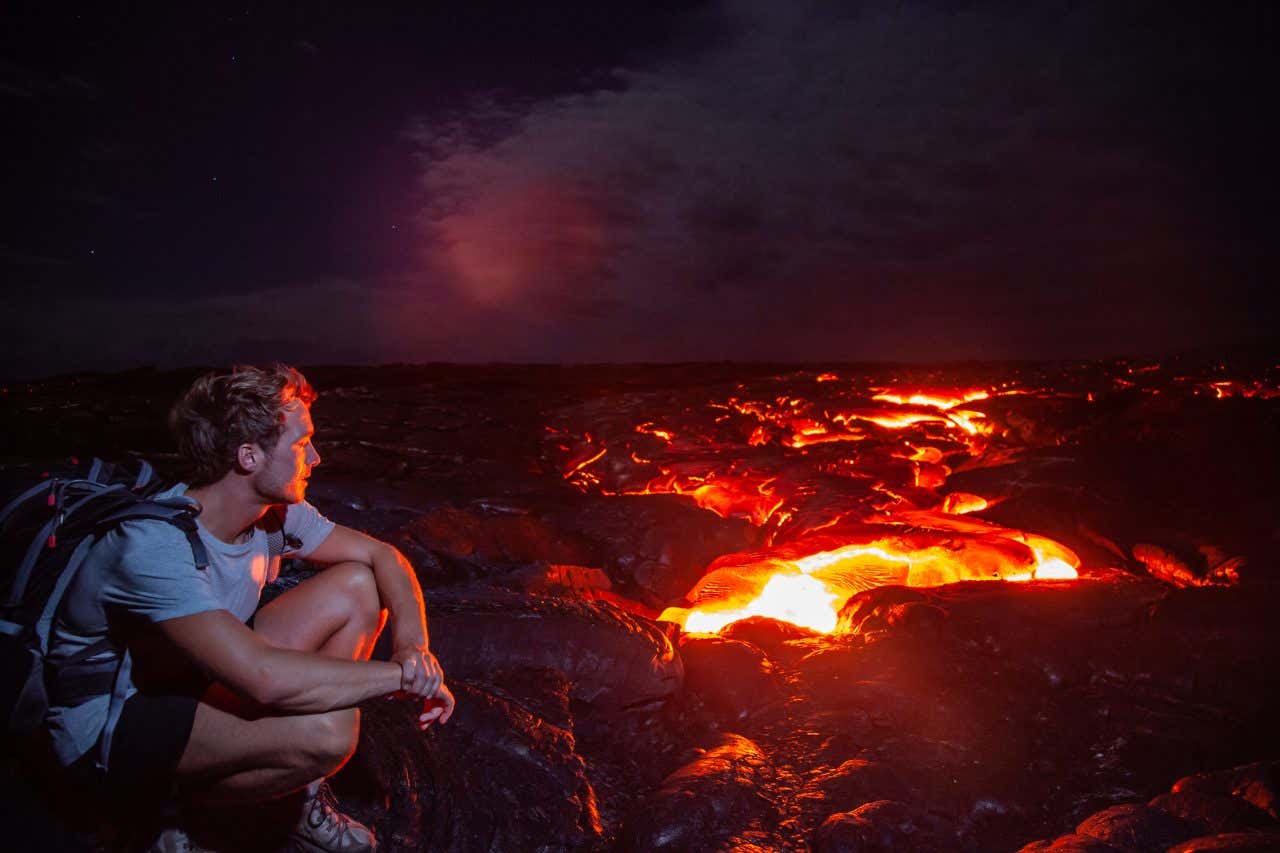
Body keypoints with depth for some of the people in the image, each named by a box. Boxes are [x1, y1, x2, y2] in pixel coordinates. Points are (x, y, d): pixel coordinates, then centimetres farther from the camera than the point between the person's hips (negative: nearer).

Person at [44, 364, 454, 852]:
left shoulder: (274, 509, -8)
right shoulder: (155, 548, -32)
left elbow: (381, 556, 0)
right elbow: (265, 679, -42)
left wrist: (414, 645, -18)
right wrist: (401, 674, -31)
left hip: (198, 682, 8)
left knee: (358, 587, -5)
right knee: (326, 730, -33)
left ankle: (306, 796, 1)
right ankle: (186, 802, 0)